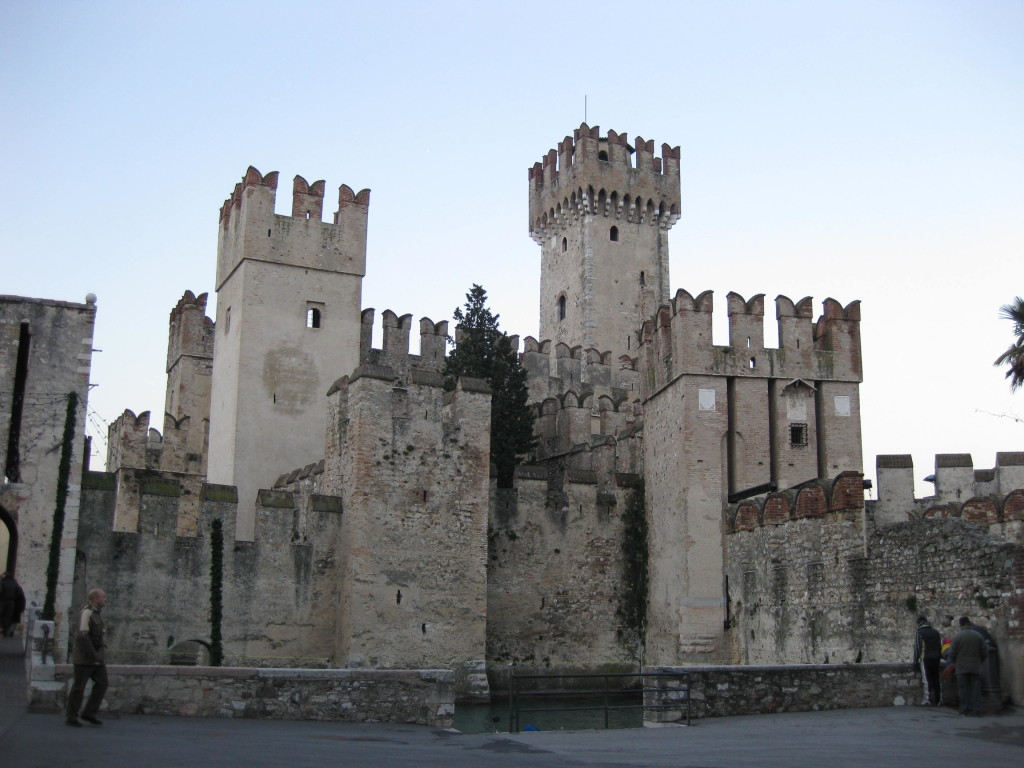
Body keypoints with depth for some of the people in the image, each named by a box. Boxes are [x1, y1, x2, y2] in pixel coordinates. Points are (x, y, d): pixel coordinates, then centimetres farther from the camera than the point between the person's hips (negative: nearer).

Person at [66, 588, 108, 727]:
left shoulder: (96, 613, 13)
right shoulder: (86, 613, -16)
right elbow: (82, 636, -24)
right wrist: (94, 656, -24)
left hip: (95, 656, 9)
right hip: (84, 657, -9)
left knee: (102, 683, 3)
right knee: (79, 686, 0)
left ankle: (89, 713, 8)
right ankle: (72, 717, 11)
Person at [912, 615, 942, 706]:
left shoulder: (919, 633, -5)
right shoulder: (936, 632, 12)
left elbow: (917, 648, -8)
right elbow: (940, 645, 14)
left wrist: (916, 660, -1)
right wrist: (939, 656, 19)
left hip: (925, 659, -5)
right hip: (936, 659, 5)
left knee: (926, 679, -5)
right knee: (936, 679, 10)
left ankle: (928, 700, -11)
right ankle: (936, 700, 14)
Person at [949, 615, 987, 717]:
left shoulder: (957, 637, -6)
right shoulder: (978, 636, 3)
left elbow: (952, 655, -5)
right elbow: (985, 653, 4)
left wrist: (956, 663, 16)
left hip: (962, 668, -2)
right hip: (975, 668, 2)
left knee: (963, 690, 3)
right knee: (975, 689, 4)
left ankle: (965, 710, 3)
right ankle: (976, 711, 0)